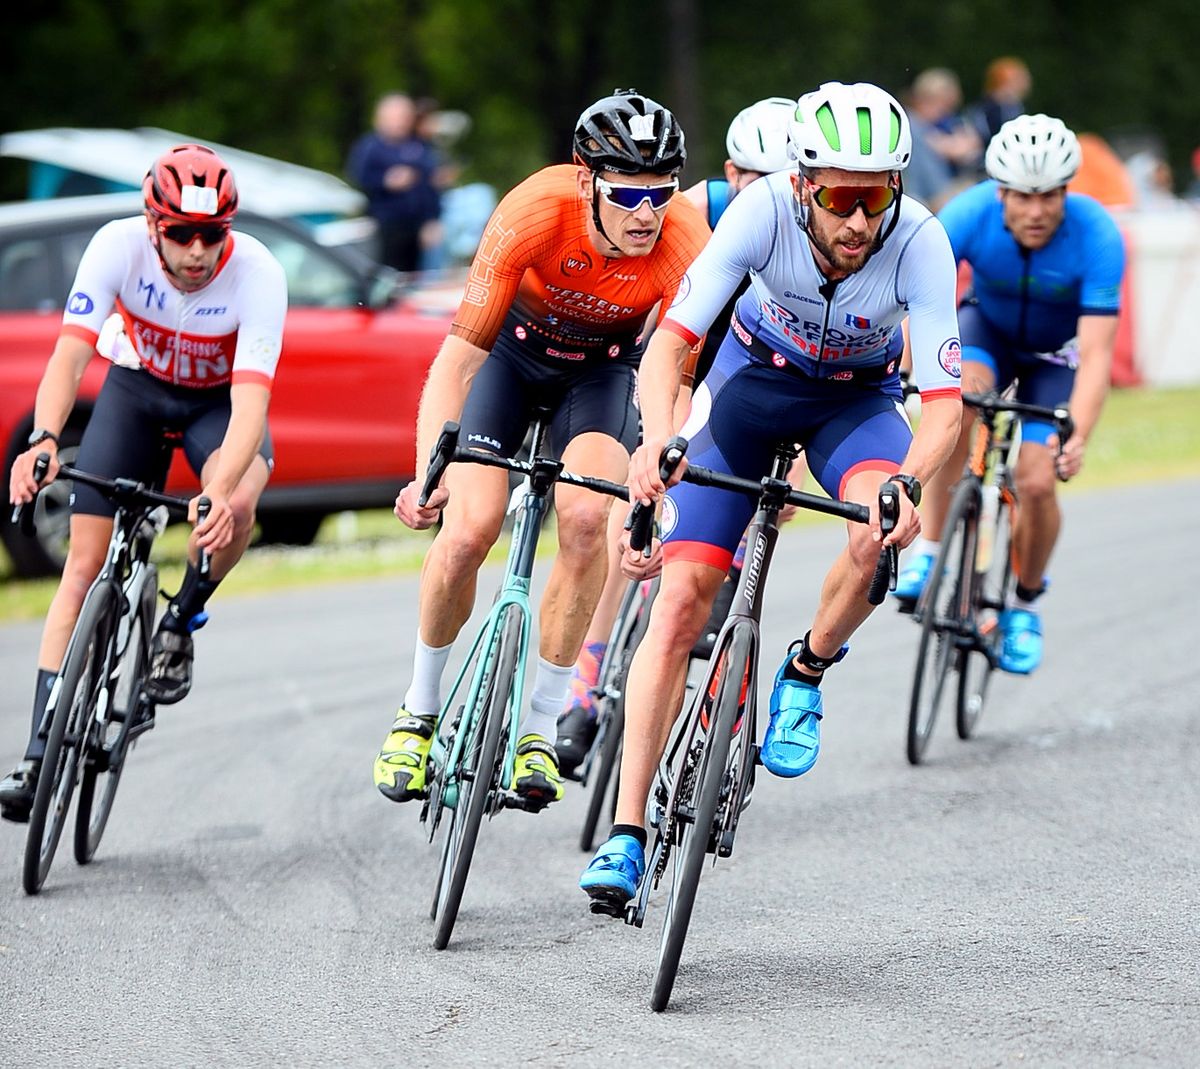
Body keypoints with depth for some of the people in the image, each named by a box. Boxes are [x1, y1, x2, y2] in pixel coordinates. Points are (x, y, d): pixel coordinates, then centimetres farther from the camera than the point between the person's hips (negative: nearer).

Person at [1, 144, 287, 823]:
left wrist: (222, 491, -55)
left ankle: (181, 623, -3)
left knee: (236, 509, -34)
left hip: (221, 400, -1)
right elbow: (71, 352, -33)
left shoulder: (257, 273, -32)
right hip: (136, 388, 1)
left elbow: (251, 398, -39)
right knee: (85, 566, -8)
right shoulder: (119, 246, -28)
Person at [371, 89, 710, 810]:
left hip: (603, 365, 1)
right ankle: (420, 709, 9)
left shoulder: (685, 244, -33)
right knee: (468, 531, -16)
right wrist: (429, 474, -45)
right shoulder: (538, 211, -35)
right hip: (513, 347, -1)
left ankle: (539, 730, -10)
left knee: (587, 520, -24)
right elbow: (458, 356, -33)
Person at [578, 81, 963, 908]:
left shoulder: (919, 242, -31)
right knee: (683, 595, -13)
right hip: (754, 376, 0)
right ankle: (628, 833, -9)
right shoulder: (764, 210, -31)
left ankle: (807, 676, -2)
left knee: (883, 535, -34)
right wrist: (658, 439, -53)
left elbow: (945, 403, -32)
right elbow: (671, 341, -33)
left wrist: (908, 484, -52)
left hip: (857, 398, 0)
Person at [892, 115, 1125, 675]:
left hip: (1057, 351, -1)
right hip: (988, 328, 1)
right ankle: (927, 550, -24)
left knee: (1037, 483, -16)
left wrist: (1076, 439, -51)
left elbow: (1097, 355, -38)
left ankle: (1024, 604, 13)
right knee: (958, 393, -34)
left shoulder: (1097, 236, -34)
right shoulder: (969, 215, -31)